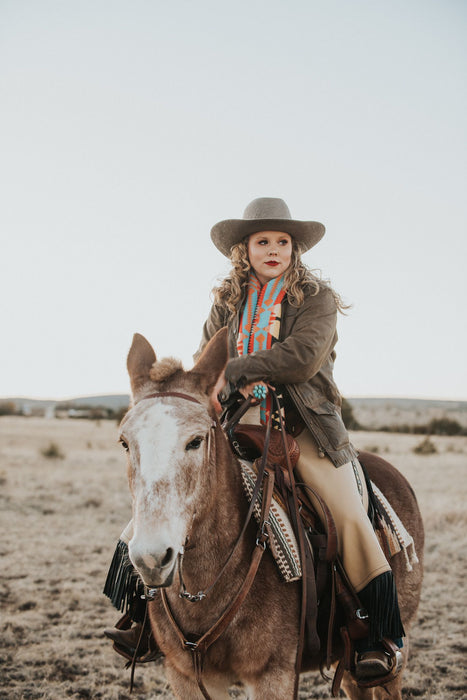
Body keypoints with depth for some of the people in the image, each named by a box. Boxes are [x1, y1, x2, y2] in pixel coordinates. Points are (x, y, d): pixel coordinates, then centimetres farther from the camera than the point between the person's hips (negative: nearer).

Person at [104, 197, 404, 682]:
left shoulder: (318, 299, 1)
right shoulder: (226, 304, 13)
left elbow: (304, 356, -15)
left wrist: (234, 371, -20)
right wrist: (239, 386, -13)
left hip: (305, 426, -3)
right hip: (241, 423, 3)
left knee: (350, 516, -18)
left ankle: (377, 640, -8)